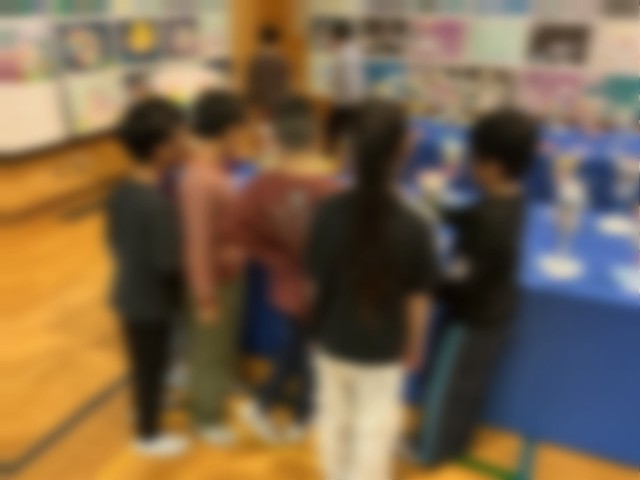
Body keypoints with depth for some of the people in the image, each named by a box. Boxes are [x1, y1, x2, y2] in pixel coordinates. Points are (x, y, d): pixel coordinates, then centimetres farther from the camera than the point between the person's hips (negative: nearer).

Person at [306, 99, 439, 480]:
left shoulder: (330, 213, -17)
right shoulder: (413, 228, -25)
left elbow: (316, 280, -6)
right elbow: (419, 299, -14)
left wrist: (322, 325, 12)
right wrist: (414, 347, 4)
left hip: (333, 340, 4)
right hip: (383, 349, -3)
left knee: (334, 416, 26)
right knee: (375, 427, 18)